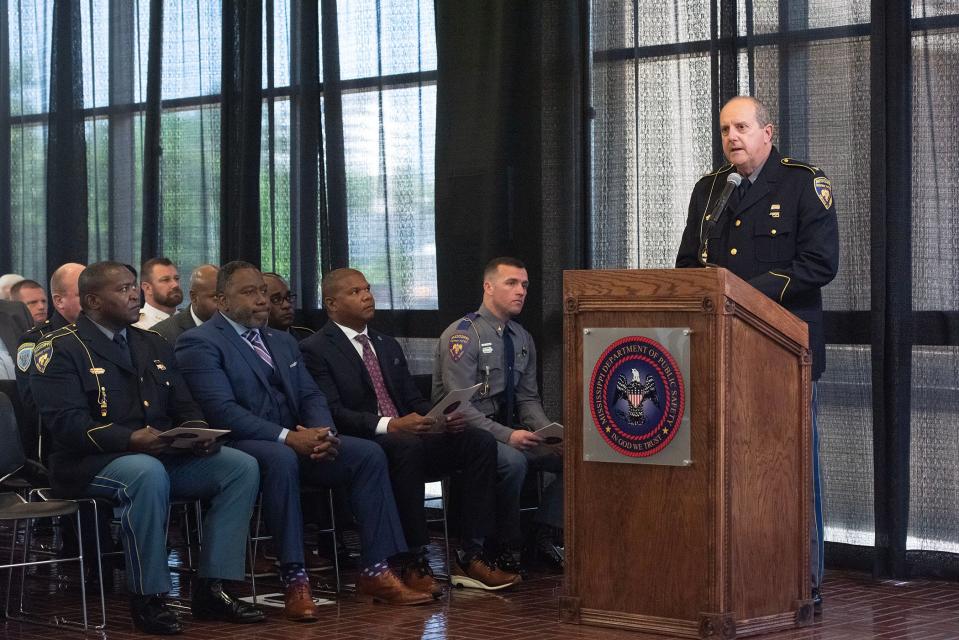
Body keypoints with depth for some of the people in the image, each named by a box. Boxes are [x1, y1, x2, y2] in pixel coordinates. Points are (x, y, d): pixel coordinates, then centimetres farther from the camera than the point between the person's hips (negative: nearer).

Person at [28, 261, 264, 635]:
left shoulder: (153, 345, 18)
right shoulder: (61, 349, -3)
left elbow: (184, 408, 16)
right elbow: (67, 421, -16)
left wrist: (198, 432, -9)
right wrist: (130, 440, -29)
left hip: (163, 456, 7)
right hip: (91, 463, -7)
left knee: (242, 467, -13)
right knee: (148, 473, -39)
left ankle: (211, 589, -13)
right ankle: (147, 599, -24)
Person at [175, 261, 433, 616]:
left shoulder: (283, 342, 21)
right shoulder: (200, 343, -5)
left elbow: (311, 396, 15)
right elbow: (222, 411, -17)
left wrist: (322, 433, -10)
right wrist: (287, 437, -25)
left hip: (296, 442, 7)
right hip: (240, 446, -7)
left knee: (369, 454, -13)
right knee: (281, 459, -39)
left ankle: (375, 573, -14)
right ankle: (294, 580, -34)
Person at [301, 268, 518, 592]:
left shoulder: (389, 346, 25)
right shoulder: (315, 350, 0)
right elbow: (332, 413, -13)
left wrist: (442, 420, -3)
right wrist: (390, 426, -26)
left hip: (408, 439, 7)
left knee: (481, 441, -16)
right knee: (407, 446, -39)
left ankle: (472, 557, -21)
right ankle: (415, 562, -33)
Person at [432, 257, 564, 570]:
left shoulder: (522, 338, 11)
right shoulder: (462, 335, -13)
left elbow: (528, 400, 13)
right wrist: (507, 436, -28)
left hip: (509, 430, 7)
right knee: (512, 461, -36)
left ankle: (547, 536, -7)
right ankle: (508, 545, -17)